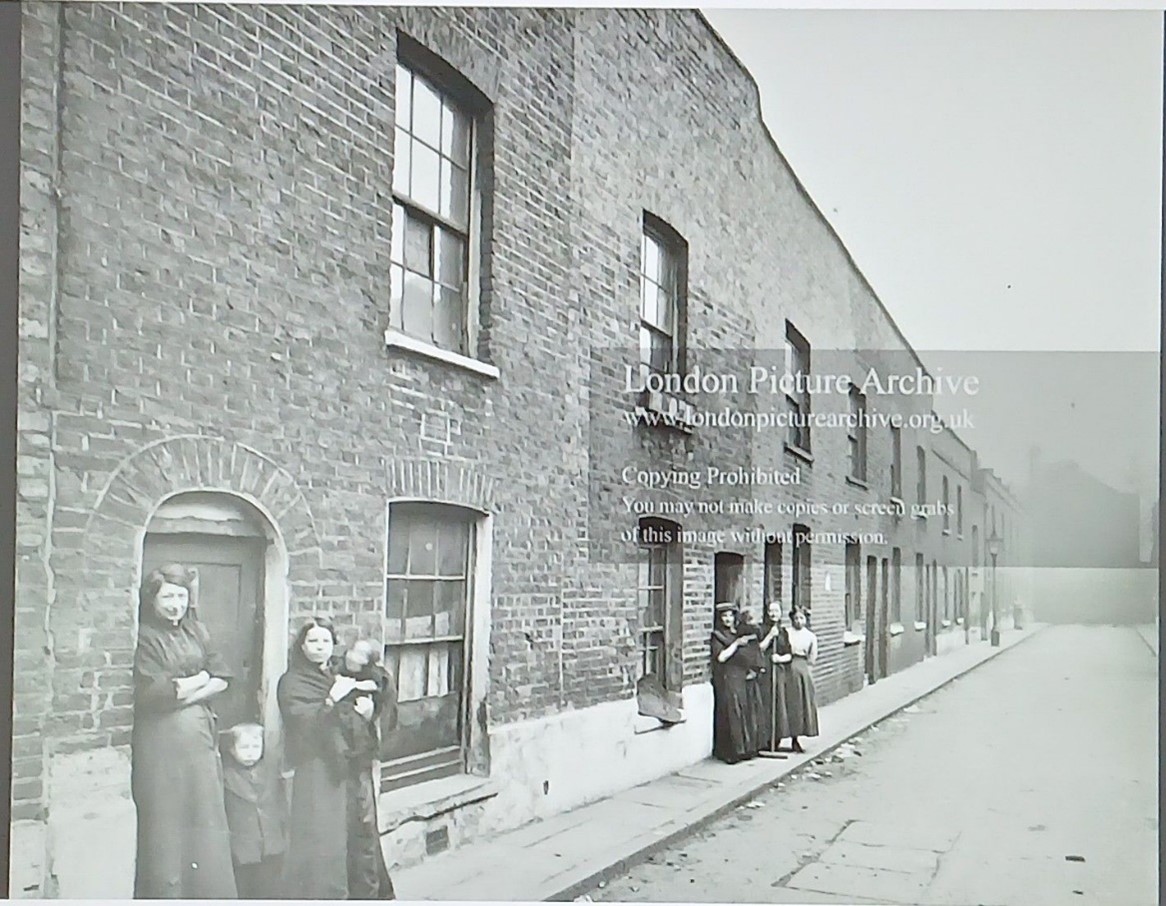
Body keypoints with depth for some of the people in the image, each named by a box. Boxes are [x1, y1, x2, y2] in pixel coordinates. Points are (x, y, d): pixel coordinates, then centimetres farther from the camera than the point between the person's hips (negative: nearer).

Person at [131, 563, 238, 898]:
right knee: (166, 825, 0)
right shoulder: (144, 637, -6)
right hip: (160, 742, -5)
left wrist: (183, 691, -10)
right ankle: (165, 894, 11)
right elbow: (152, 692, -16)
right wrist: (201, 678, -4)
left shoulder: (197, 632, 12)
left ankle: (208, 893, 17)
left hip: (200, 737, 5)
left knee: (205, 820, 8)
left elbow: (222, 678, 5)